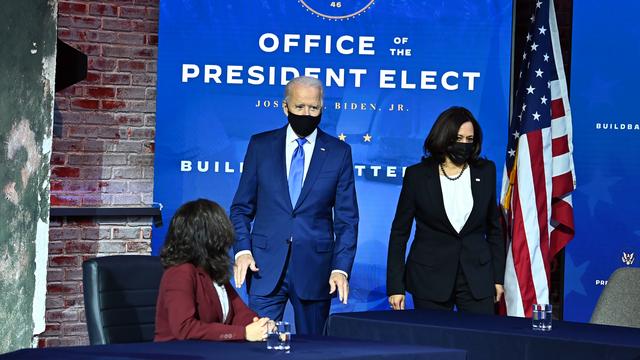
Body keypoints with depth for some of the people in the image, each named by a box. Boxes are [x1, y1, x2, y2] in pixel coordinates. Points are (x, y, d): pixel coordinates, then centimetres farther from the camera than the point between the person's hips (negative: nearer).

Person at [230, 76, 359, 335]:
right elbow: (242, 207, 8)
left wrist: (341, 268, -7)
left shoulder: (339, 152, 4)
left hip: (314, 268, 0)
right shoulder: (260, 145, 6)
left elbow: (347, 217, 3)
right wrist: (242, 250, -7)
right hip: (265, 265, 0)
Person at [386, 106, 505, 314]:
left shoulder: (485, 172, 6)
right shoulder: (417, 175, -1)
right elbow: (399, 232, 1)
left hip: (477, 278, 2)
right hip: (430, 279, -2)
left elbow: (494, 227, 13)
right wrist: (395, 286, -4)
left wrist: (498, 277, 10)